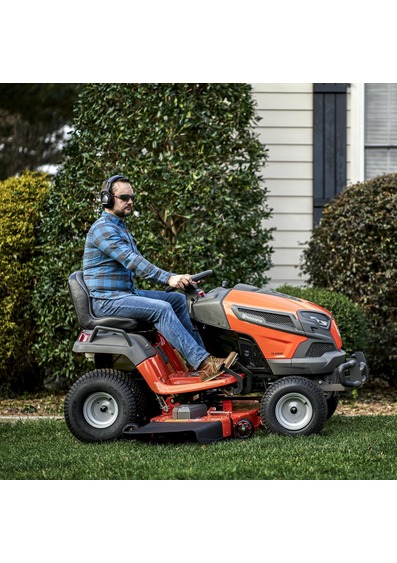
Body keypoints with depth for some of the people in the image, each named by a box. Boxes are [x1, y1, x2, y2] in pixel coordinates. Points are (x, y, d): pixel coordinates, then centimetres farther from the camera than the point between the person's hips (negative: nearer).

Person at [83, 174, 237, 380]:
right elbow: (131, 261, -25)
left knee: (178, 299, 5)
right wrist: (168, 278, -32)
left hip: (128, 292, 10)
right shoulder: (103, 229, -14)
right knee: (161, 308, -26)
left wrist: (176, 279, 8)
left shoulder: (121, 228, 20)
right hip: (107, 300, -10)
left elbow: (138, 264, 21)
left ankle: (200, 355, -1)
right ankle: (202, 364, -33)